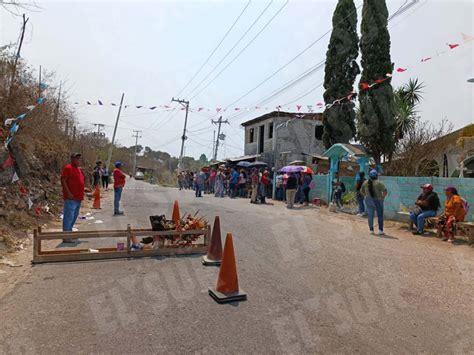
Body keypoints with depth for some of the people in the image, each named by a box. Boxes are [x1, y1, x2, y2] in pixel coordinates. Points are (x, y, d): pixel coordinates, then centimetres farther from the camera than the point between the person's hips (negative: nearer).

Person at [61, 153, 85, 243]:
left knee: (74, 217, 17)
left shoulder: (79, 169, 18)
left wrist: (81, 194, 17)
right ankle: (66, 237, -5)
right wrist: (68, 193, -21)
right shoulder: (68, 168, -9)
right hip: (71, 198, -9)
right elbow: (63, 180, -16)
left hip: (78, 198, 9)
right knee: (69, 217, -8)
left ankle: (69, 232, 29)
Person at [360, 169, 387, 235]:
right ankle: (380, 230, 5)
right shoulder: (379, 182, -11)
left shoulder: (365, 183, 3)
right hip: (377, 201, -3)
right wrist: (382, 198, -4)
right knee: (380, 216, 7)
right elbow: (385, 191, -17)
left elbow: (361, 191, 11)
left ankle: (371, 230, 11)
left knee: (370, 215, 11)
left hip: (368, 201, 4)